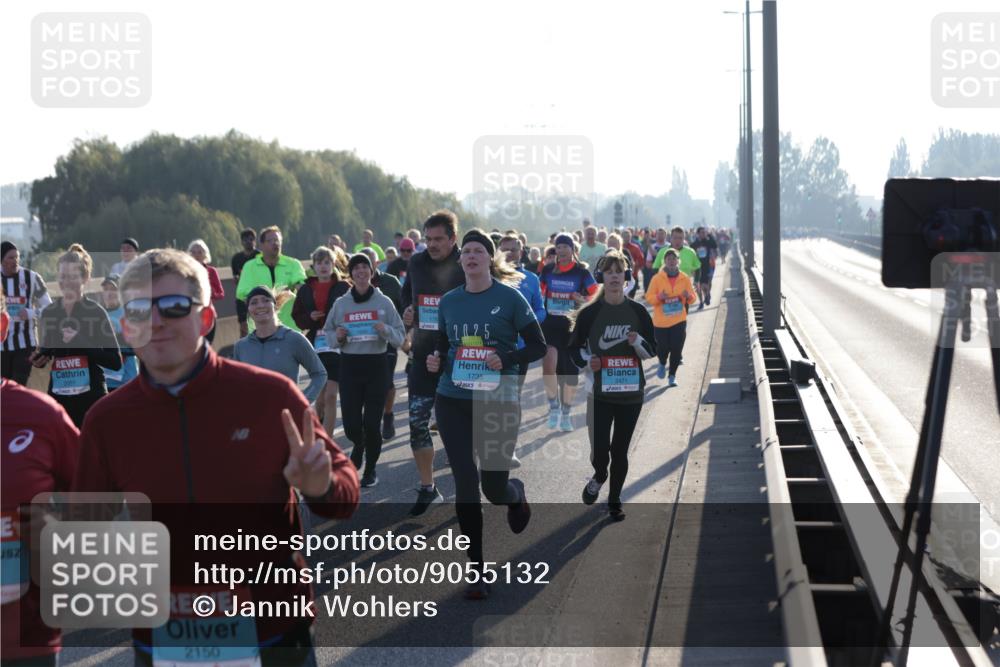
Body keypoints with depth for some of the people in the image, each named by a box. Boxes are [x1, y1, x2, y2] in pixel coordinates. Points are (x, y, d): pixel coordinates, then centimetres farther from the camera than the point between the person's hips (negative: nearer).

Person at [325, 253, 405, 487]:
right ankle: (359, 445, 36)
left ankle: (370, 469, 17)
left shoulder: (384, 302, 0)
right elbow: (328, 332, 13)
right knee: (351, 423, -1)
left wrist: (385, 330, -19)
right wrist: (337, 337, -8)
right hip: (349, 365, 2)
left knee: (371, 422, -2)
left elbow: (399, 336, 1)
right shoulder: (340, 303, 4)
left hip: (376, 365, -1)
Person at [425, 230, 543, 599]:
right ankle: (477, 572, 8)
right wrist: (435, 361, -4)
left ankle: (517, 493, 43)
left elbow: (538, 346, -3)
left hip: (499, 402, -3)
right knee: (465, 484, -4)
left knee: (494, 486, 2)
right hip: (453, 402, 3)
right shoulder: (449, 301, 6)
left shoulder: (509, 298, -5)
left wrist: (505, 360, -19)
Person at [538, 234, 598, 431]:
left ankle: (565, 414, 25)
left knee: (570, 371, 7)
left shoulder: (581, 273, -1)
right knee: (549, 363, -23)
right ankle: (554, 405, -5)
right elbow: (538, 294, 17)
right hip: (550, 324, 0)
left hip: (573, 326, 0)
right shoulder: (547, 271, 5)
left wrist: (582, 300, -19)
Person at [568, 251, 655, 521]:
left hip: (631, 394, 1)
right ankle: (599, 477, 26)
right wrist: (587, 361, -13)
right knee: (599, 450, -9)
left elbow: (651, 351, 6)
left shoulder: (638, 311, 1)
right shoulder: (589, 313, -4)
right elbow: (575, 348, 8)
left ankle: (615, 500, 27)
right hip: (600, 393, -1)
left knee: (620, 450, 8)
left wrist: (637, 341, -15)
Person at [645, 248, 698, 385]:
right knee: (663, 348, -1)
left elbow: (693, 298, 8)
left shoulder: (685, 278, 2)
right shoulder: (657, 278, -4)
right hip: (661, 321, -1)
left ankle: (672, 376, 10)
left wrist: (688, 296, -15)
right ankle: (662, 364, 34)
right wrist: (659, 297, -24)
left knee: (676, 349, -5)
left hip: (679, 320, 1)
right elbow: (649, 297, -4)